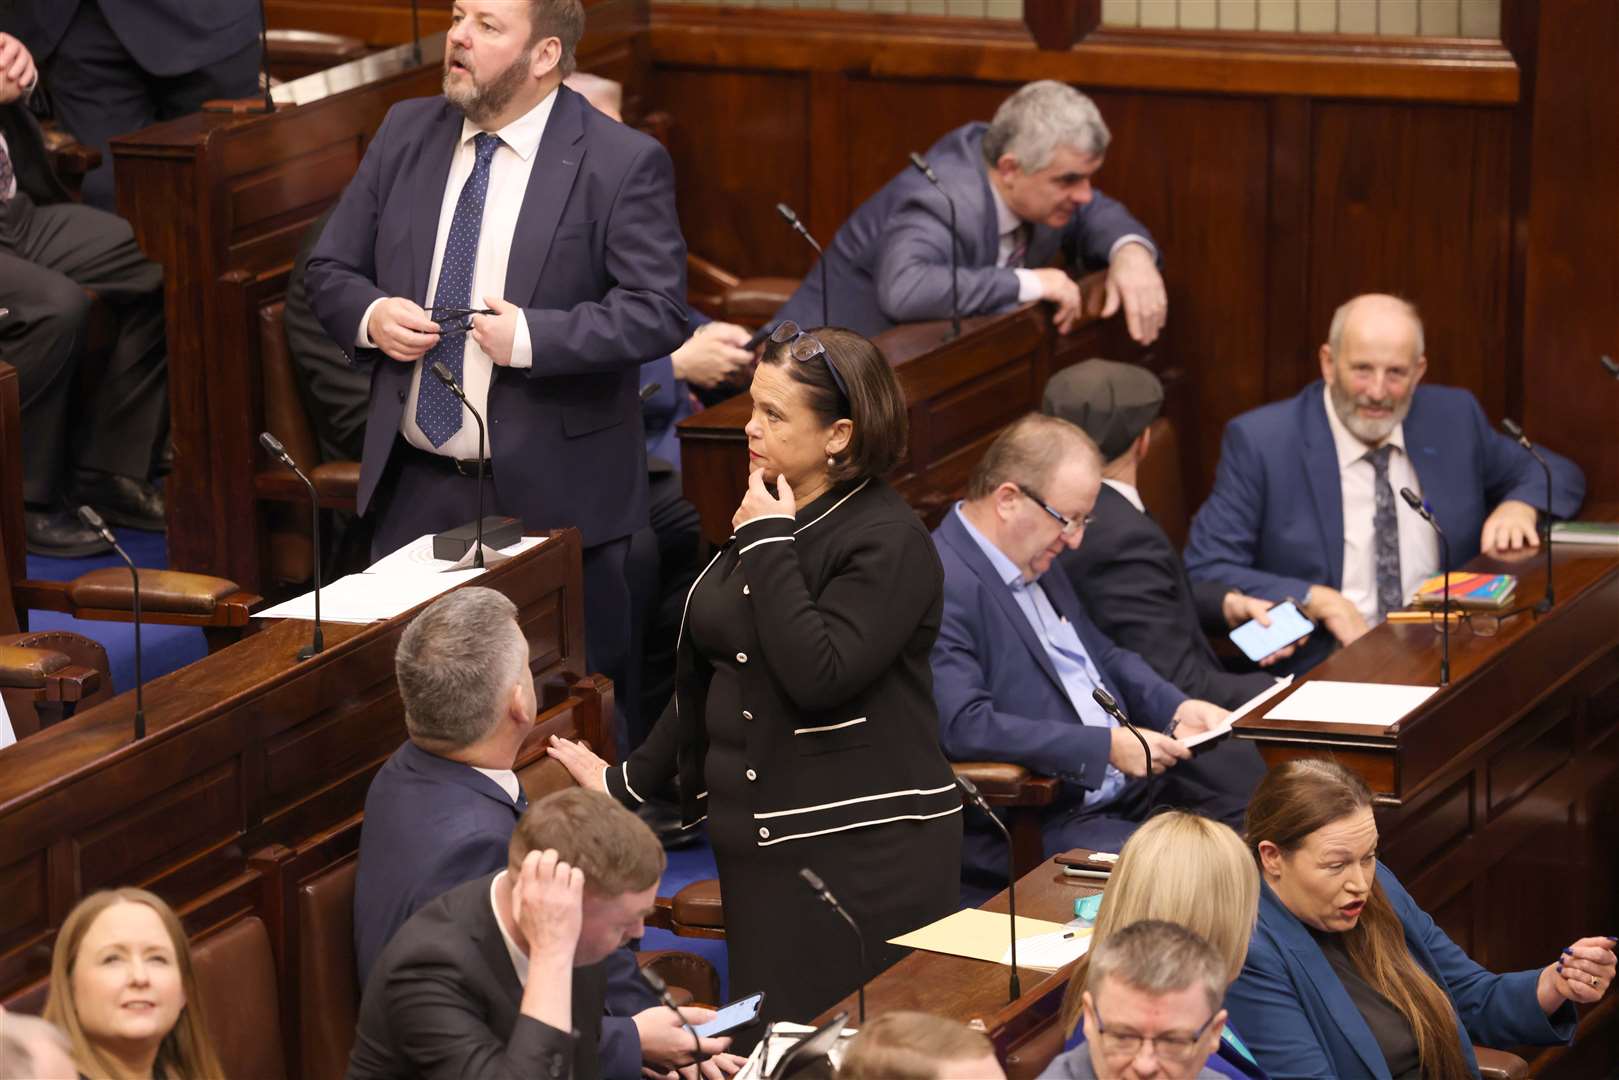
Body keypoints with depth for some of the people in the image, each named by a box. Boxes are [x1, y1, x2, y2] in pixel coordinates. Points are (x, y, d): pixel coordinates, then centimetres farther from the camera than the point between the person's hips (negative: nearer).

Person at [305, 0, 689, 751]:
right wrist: (369, 315, -10)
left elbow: (659, 313, -15)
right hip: (415, 486, 5)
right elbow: (329, 270, 12)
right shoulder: (406, 133, 6)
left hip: (550, 492, -5)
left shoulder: (622, 164, -10)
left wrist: (530, 337, -23)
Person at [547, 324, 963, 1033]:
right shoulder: (763, 520, 14)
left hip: (865, 853, -8)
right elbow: (709, 677, 23)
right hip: (762, 842, 8)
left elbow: (816, 676, -26)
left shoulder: (889, 544, -13)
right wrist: (628, 784, 24)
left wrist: (771, 543, -19)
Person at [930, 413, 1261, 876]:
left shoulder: (1036, 559, 13)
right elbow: (964, 726, -29)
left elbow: (1104, 657, 25)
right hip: (1040, 824, -10)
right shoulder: (943, 588, -19)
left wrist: (1177, 709, 5)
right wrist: (1107, 746, -26)